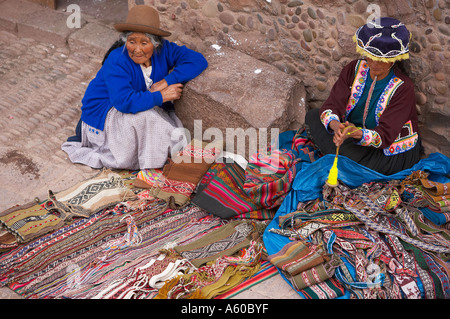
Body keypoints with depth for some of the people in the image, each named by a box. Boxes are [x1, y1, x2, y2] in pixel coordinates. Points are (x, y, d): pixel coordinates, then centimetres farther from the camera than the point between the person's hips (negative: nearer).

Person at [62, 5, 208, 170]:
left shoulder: (163, 50, -13)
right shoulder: (117, 61, -27)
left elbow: (198, 60, -20)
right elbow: (125, 102, -38)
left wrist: (167, 81, -29)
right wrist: (162, 96, -34)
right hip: (104, 113, -6)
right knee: (146, 117, -32)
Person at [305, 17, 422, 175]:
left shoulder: (403, 88, -22)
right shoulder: (355, 69, -9)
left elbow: (384, 136, -27)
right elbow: (331, 106, -17)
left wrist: (358, 133, -48)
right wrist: (336, 126, -41)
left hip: (395, 152, -5)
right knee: (312, 116, -11)